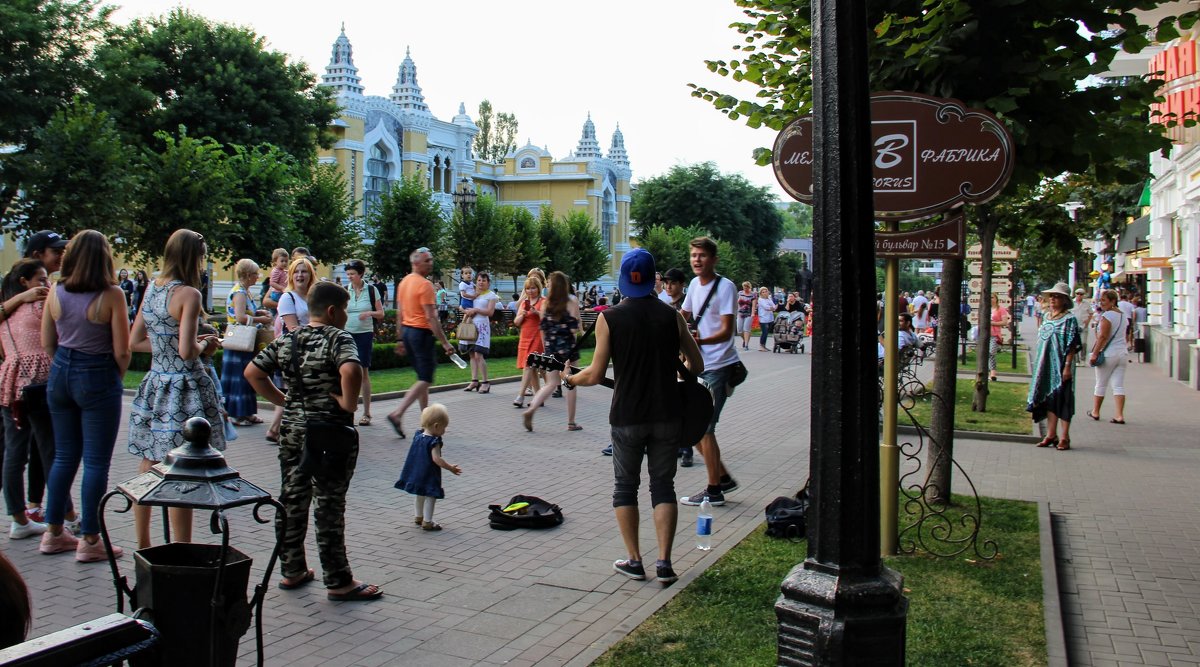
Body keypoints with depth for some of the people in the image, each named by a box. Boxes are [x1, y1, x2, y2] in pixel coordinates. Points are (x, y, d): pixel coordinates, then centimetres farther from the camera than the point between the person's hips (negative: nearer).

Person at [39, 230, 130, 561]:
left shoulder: (55, 293, 0)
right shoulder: (111, 295, -15)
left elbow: (47, 343, 8)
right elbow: (121, 351, -13)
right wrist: (115, 380, 5)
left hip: (61, 375, 6)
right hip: (98, 378, -5)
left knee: (64, 456, 17)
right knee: (96, 462, 3)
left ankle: (54, 533, 25)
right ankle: (90, 541, 9)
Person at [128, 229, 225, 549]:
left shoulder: (152, 288, 7)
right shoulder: (188, 294, -15)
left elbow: (134, 342, 12)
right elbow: (187, 351, -22)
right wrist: (205, 345, -2)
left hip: (154, 383, 7)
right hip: (184, 388, -7)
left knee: (147, 471, 16)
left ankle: (142, 547, 29)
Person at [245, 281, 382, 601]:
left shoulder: (285, 340, 7)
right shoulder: (338, 339, -14)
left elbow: (252, 373, 7)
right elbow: (351, 371, -33)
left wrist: (283, 401, 9)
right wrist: (348, 403, -18)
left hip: (292, 430, 6)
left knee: (291, 501, 15)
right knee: (329, 506, 0)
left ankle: (291, 571, 27)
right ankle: (338, 582, 9)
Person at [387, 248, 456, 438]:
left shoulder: (404, 282, 11)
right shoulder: (425, 285, -16)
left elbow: (399, 313, 14)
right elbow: (431, 317, -20)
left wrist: (400, 339, 20)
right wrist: (445, 342, -17)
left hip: (407, 330, 9)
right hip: (421, 333, -9)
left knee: (422, 377, 16)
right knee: (425, 380, -5)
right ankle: (397, 414, -14)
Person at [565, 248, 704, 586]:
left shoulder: (609, 318, -7)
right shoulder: (671, 316, -1)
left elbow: (595, 375, -8)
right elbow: (697, 366, 4)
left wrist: (570, 379, 12)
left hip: (627, 416, -1)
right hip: (666, 415, 2)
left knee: (625, 486, 14)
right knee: (663, 485, 11)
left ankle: (634, 561, 15)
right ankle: (664, 563, 4)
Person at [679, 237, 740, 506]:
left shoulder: (725, 287, -13)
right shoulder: (695, 284, 10)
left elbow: (726, 331, -21)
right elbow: (683, 317, 25)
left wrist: (701, 341, -36)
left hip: (719, 367, -8)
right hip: (699, 366, 8)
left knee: (704, 428, -7)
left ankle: (714, 490, 5)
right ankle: (724, 478, 23)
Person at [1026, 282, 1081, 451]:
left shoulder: (1069, 319, -9)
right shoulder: (1046, 316, 13)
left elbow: (1072, 346, -13)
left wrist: (1067, 366, -18)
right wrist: (1038, 364, 17)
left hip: (1061, 366, -7)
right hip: (1046, 366, 7)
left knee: (1061, 399, -3)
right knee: (1049, 398, 9)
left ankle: (1065, 437, 3)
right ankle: (1051, 434, 16)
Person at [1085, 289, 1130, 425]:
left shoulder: (1107, 315, -13)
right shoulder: (1123, 316, 13)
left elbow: (1103, 337, -18)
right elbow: (1126, 337, 19)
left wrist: (1095, 353, -17)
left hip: (1108, 354, -7)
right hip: (1123, 353, 7)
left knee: (1101, 384, 7)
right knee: (1119, 385, 4)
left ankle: (1095, 412, 19)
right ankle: (1120, 415, -3)